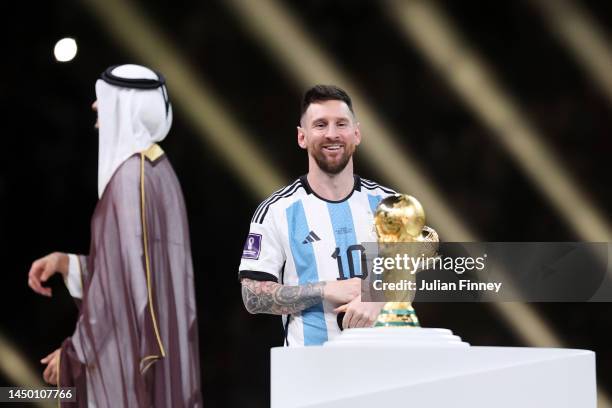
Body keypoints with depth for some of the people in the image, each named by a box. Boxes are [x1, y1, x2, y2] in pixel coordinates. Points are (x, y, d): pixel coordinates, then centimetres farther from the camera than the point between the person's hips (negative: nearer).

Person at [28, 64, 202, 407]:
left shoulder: (130, 177, -17)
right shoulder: (155, 167, 12)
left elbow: (126, 272, -20)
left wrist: (75, 352, -12)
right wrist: (63, 261, 8)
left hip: (130, 346, -9)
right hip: (156, 345, 9)